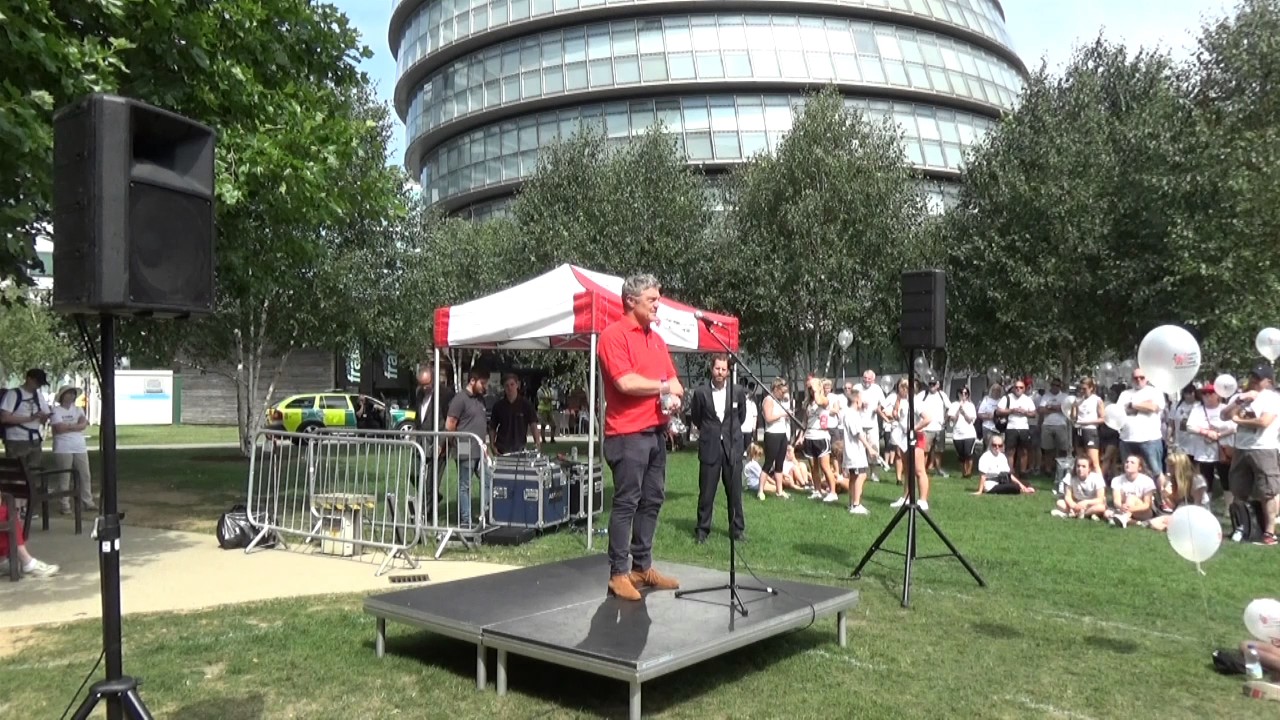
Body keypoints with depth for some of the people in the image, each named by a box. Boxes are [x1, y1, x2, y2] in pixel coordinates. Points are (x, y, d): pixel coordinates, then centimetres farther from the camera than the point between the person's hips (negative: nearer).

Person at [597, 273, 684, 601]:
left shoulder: (657, 339, 16)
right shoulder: (614, 335, -9)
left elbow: (673, 379, 16)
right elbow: (625, 382, -20)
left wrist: (674, 397, -7)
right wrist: (663, 386, -6)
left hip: (656, 432, 8)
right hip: (627, 434, -8)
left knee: (652, 500, 12)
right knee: (626, 503, -4)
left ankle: (643, 566, 23)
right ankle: (619, 573, 3)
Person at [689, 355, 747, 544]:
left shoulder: (738, 391, -1)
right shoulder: (700, 392, -5)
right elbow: (695, 417, 11)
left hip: (733, 447, 1)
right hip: (709, 448, -1)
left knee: (735, 491, 7)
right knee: (706, 492, 3)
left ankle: (737, 529, 18)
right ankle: (702, 530, 13)